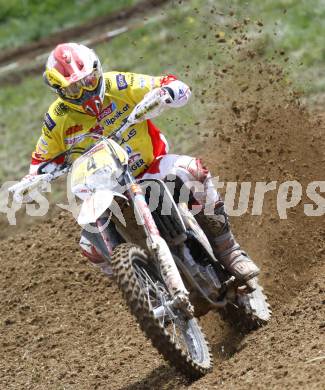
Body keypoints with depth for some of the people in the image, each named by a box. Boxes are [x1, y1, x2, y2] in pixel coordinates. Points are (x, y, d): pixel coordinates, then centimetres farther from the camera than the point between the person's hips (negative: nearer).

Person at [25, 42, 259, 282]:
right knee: (90, 246, -20)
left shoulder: (119, 85, -11)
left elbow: (179, 87, -12)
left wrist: (161, 95, -34)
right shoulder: (57, 121, -5)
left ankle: (227, 250, -23)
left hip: (151, 167, -2)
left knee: (192, 171, -32)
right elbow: (42, 159, 13)